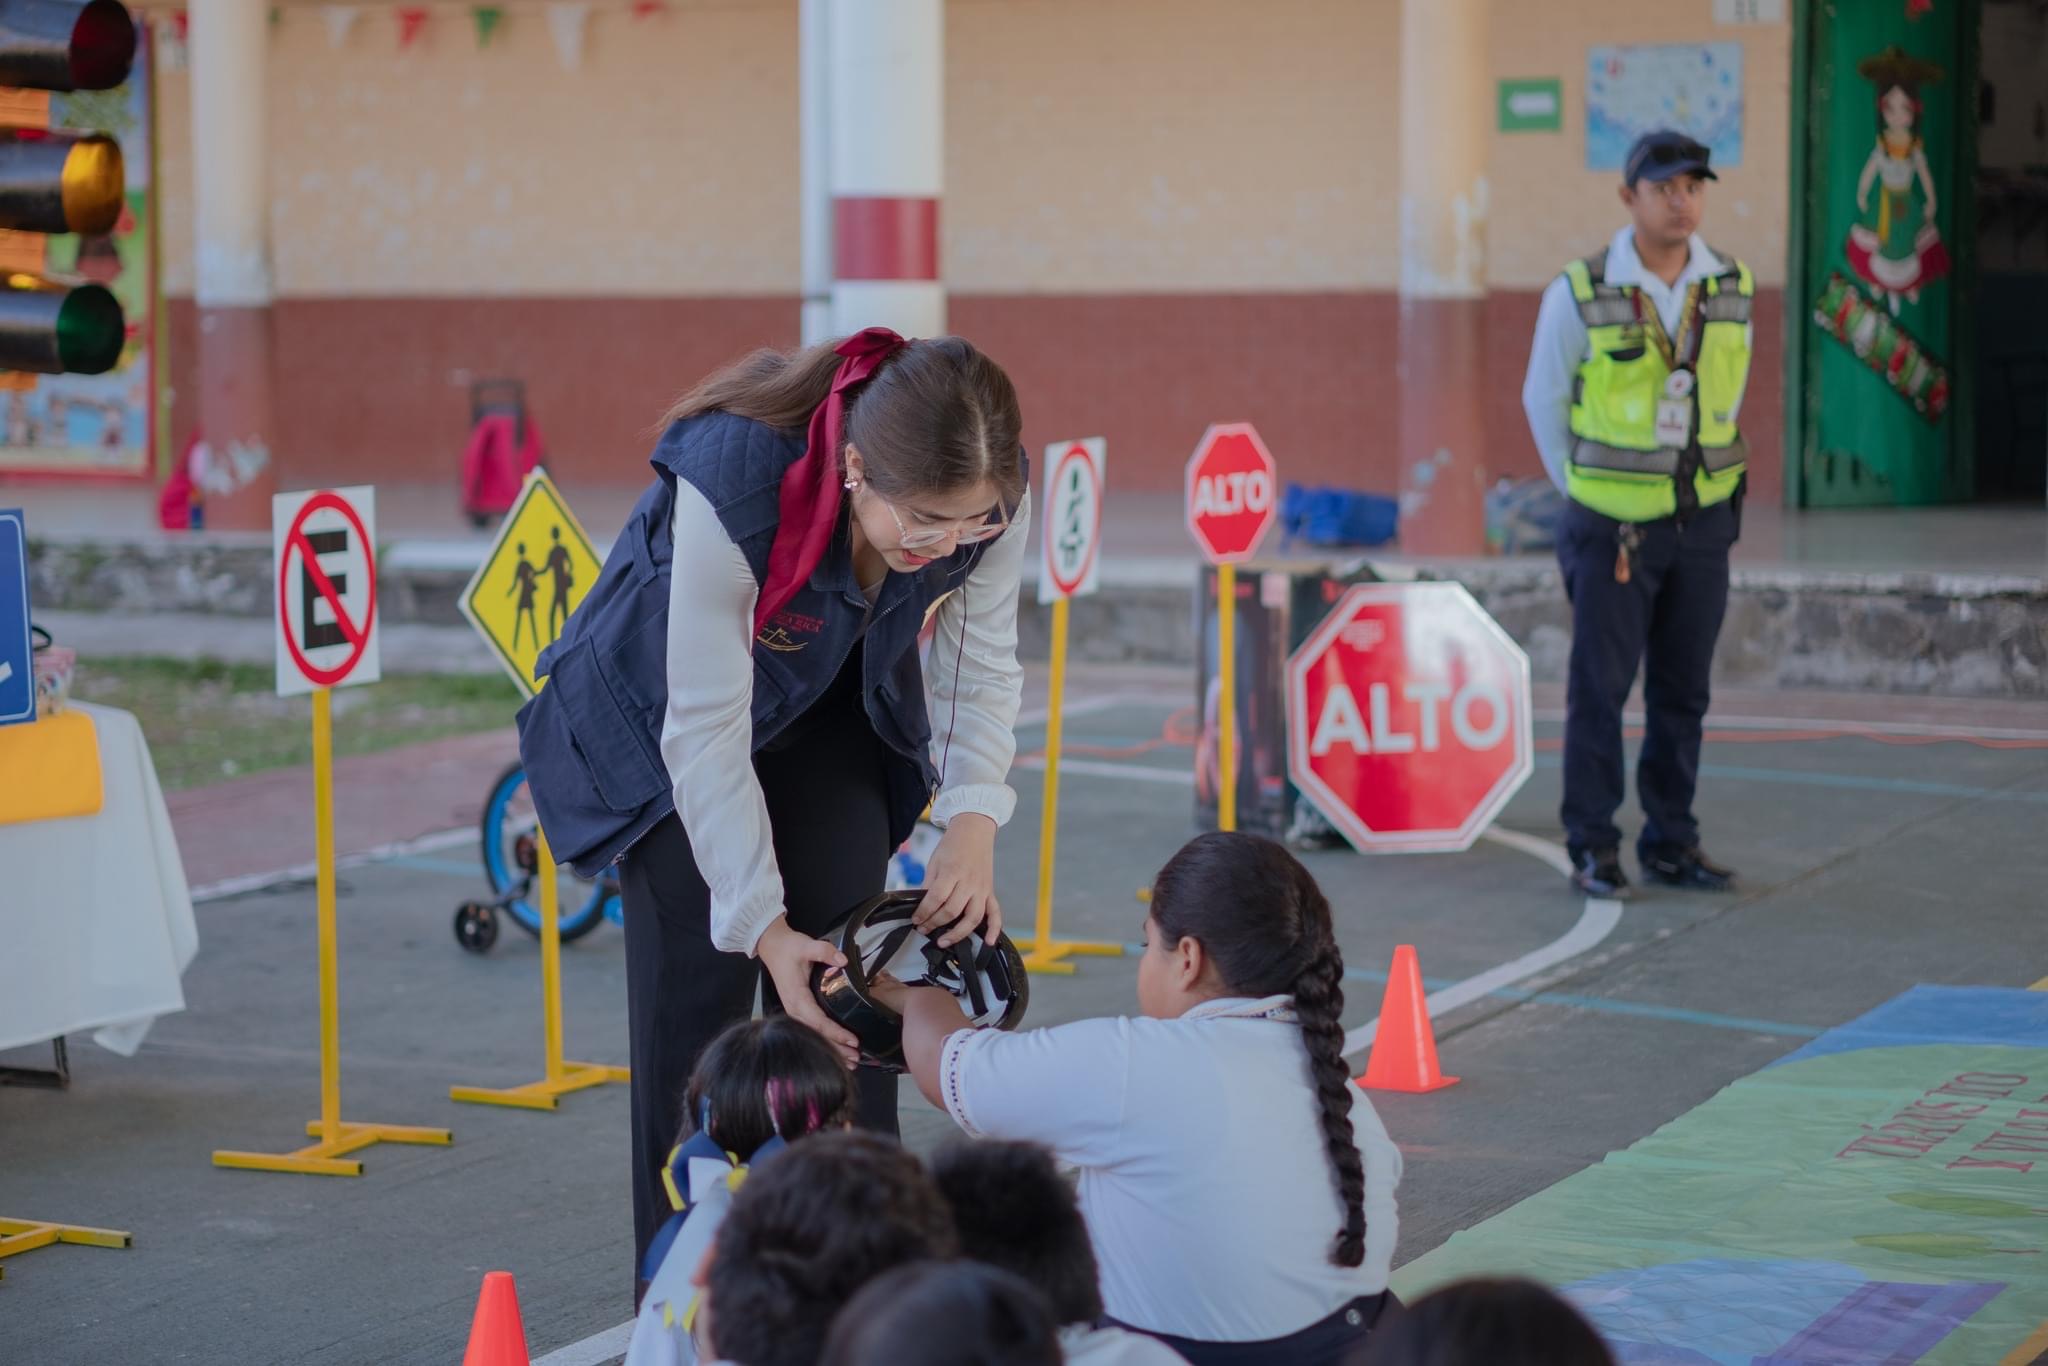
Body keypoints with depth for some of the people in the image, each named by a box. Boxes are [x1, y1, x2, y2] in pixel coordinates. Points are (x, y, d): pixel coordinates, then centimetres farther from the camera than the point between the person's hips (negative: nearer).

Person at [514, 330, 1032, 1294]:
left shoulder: (987, 494, -28)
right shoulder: (732, 483, -41)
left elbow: (985, 664, -10)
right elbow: (706, 731, -34)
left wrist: (973, 826, -25)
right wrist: (764, 925, -35)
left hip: (834, 710, 4)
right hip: (671, 711, -4)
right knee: (695, 1006, -8)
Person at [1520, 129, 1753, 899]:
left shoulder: (1730, 289, -1)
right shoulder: (1580, 294, -10)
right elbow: (1543, 400, 3)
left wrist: (1698, 480, 13)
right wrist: (1584, 495, 7)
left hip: (1702, 522, 3)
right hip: (1612, 528, -3)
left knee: (1682, 691, 8)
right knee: (1600, 689, 0)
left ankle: (1670, 844, 17)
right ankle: (1594, 849, 10)